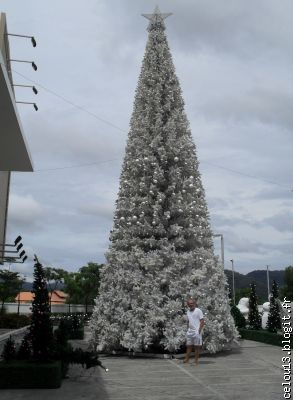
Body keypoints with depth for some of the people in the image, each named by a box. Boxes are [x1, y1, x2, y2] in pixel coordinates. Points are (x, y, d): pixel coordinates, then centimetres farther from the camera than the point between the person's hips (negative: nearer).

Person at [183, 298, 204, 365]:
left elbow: (202, 321, -9)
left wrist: (199, 331, -15)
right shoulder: (188, 312, 13)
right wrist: (187, 329, 11)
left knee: (197, 347, 0)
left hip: (196, 332, -6)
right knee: (188, 346, 7)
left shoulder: (198, 311, -7)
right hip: (189, 332, 6)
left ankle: (196, 361, 6)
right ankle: (186, 359, 11)